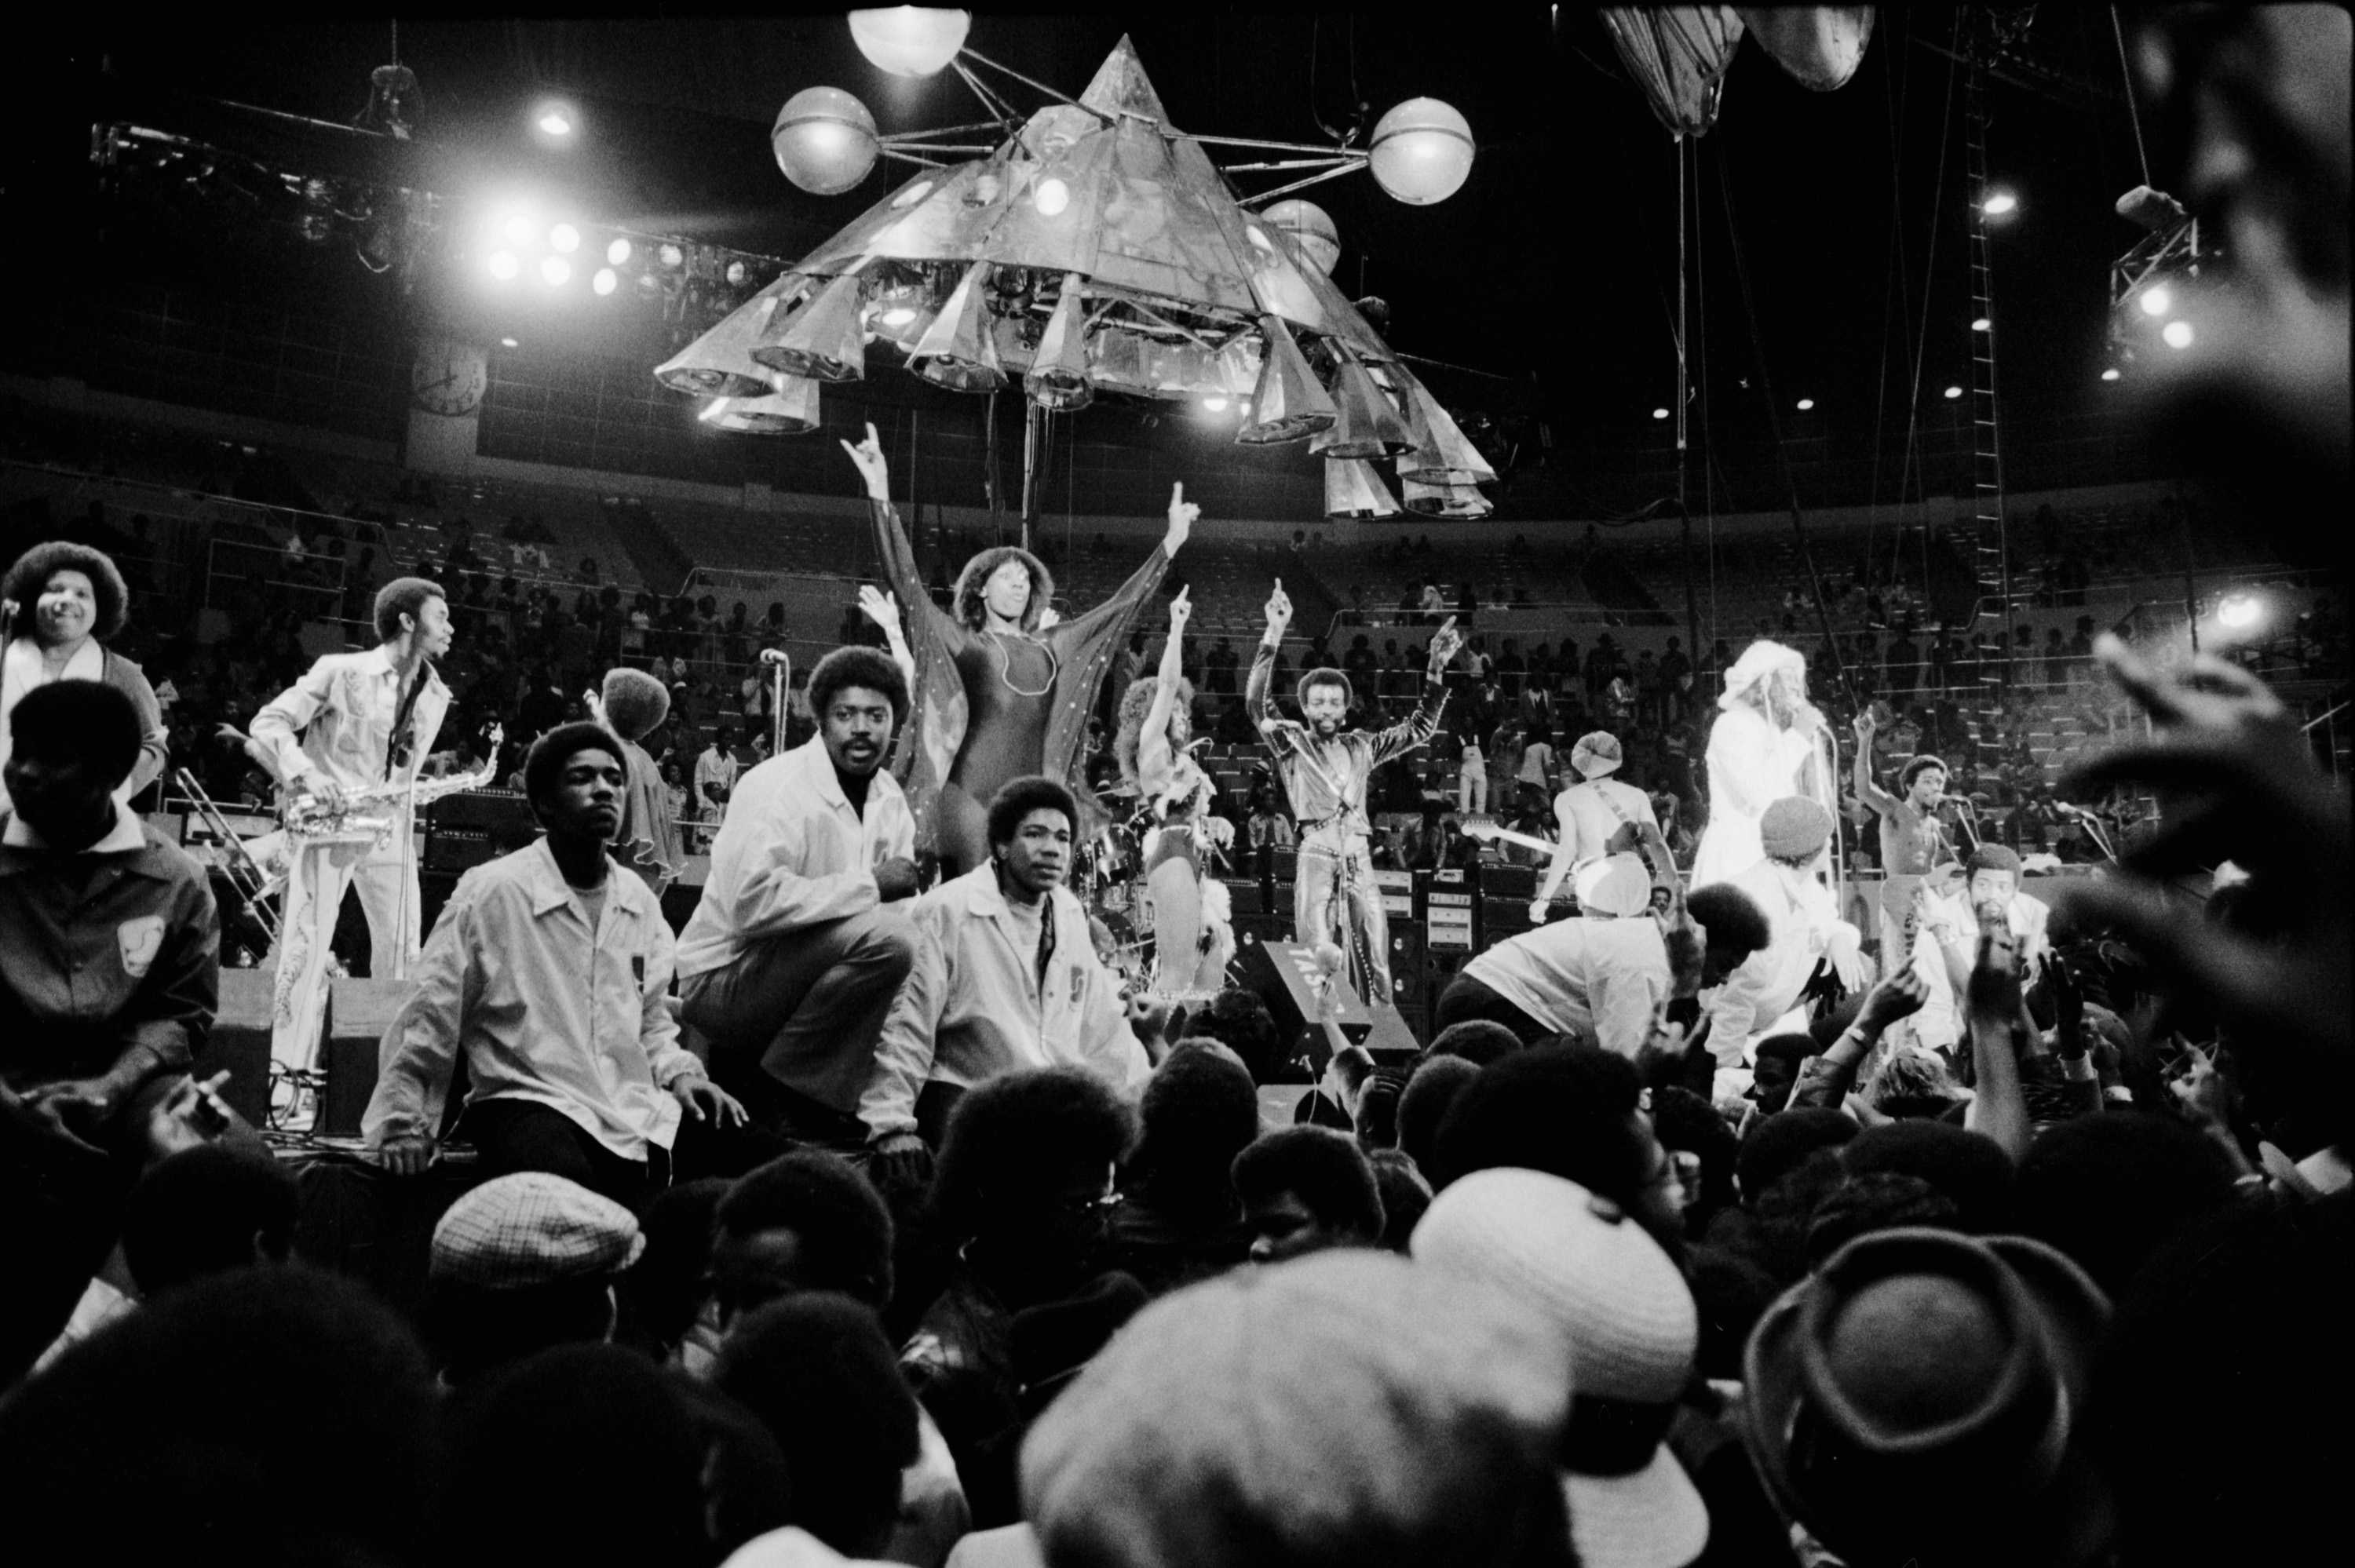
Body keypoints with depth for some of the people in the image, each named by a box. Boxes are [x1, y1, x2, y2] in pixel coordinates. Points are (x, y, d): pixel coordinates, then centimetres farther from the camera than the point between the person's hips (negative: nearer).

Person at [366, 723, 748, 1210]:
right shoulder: (492, 891, -4)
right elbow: (428, 1013, 1)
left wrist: (679, 1073, 6)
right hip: (530, 1103, -6)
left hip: (636, 1111, 6)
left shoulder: (640, 901, 13)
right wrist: (400, 1123, 0)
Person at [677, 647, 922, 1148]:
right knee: (884, 938, -29)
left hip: (788, 971, 8)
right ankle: (773, 1086, -13)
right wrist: (868, 884, -26)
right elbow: (754, 904, -31)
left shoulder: (890, 798, 8)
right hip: (724, 978, -8)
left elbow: (896, 900, 10)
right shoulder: (778, 789, -18)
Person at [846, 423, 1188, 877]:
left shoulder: (1051, 646, 16)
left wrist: (1171, 541, 19)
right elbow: (906, 581, -5)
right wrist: (881, 494, -14)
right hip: (971, 796, -4)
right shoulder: (961, 641, 5)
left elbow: (1122, 604, 20)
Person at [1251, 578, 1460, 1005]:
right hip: (1316, 857, -3)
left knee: (1376, 965, -1)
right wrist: (1273, 634, -17)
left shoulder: (1361, 746, 18)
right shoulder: (1292, 741, 7)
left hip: (1359, 860, 4)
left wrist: (1435, 671, 8)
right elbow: (1256, 701, -7)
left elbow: (1419, 729, 20)